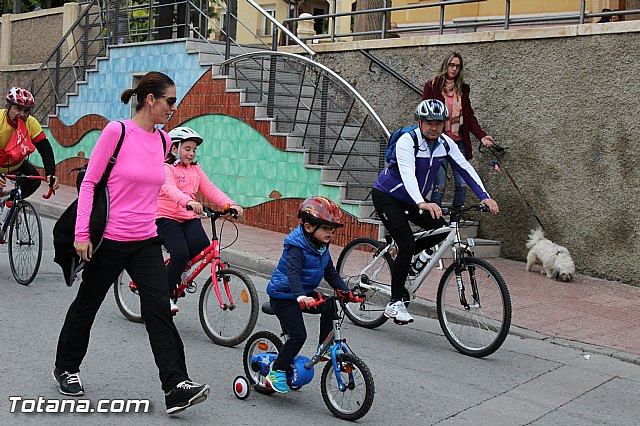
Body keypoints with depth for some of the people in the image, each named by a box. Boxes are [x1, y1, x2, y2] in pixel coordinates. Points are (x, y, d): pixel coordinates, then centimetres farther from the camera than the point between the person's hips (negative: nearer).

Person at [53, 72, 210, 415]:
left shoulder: (163, 140, 6)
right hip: (109, 241, -4)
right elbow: (89, 182, -8)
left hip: (146, 242, 5)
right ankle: (66, 368, 36)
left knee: (159, 309, -6)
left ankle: (176, 387, -8)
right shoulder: (116, 132, -11)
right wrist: (82, 233, -12)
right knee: (87, 304, 13)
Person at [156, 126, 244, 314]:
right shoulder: (165, 167, -6)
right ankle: (167, 296, -5)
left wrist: (230, 204, -15)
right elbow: (169, 189, -27)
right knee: (180, 253, -24)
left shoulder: (195, 169, 15)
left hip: (189, 218, 5)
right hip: (166, 217, -5)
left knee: (202, 246, -22)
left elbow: (210, 189, 2)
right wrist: (188, 201, -47)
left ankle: (173, 272, 7)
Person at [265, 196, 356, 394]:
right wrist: (301, 297, -54)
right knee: (298, 335, -15)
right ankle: (276, 371, 1)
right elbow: (293, 273, -38)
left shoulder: (322, 247, 3)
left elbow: (330, 272, 9)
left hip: (306, 293, 8)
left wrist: (345, 291, -6)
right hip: (284, 296, -8)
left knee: (329, 306, -13)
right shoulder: (297, 247, -24)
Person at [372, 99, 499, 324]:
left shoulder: (445, 143, -7)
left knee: (442, 231, -8)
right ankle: (395, 303, -9)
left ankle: (401, 260, 13)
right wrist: (422, 204, -58)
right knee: (408, 245, -19)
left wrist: (484, 196, -25)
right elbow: (407, 174, -42)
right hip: (386, 196, -7)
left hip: (411, 199, 7)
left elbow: (465, 168, -11)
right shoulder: (407, 141, -27)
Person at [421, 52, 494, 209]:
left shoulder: (463, 89, 15)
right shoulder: (432, 86, 4)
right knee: (440, 186, -8)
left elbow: (469, 116, 13)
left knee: (462, 184, -1)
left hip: (459, 142, 4)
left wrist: (481, 135, 0)